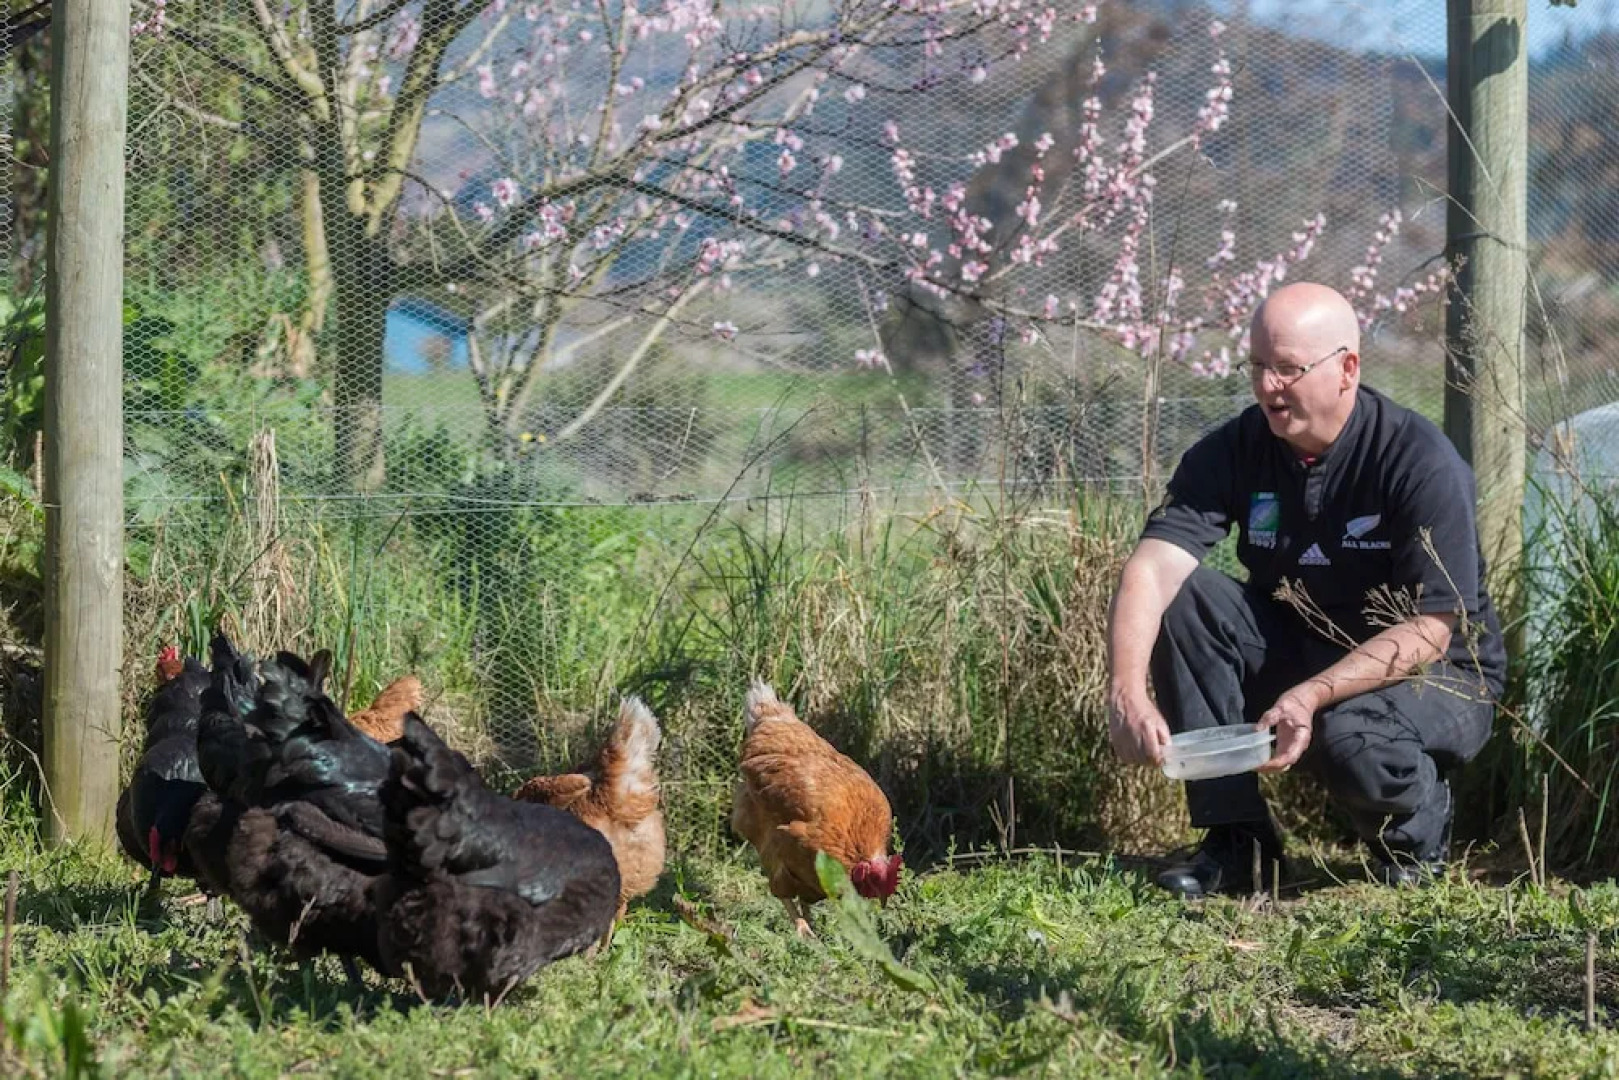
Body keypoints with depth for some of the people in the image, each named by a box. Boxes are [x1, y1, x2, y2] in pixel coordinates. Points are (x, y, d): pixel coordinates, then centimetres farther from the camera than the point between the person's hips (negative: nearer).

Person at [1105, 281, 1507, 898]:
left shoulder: (1422, 463, -21)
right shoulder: (1234, 451, -9)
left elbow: (1431, 629, -24)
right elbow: (1153, 566, -21)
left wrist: (1312, 696, -36)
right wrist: (1126, 693, -39)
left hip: (1435, 675, -5)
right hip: (1297, 650, 5)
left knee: (1349, 740, -38)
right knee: (1179, 599, -19)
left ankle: (1417, 839, 0)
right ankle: (1234, 839, -14)